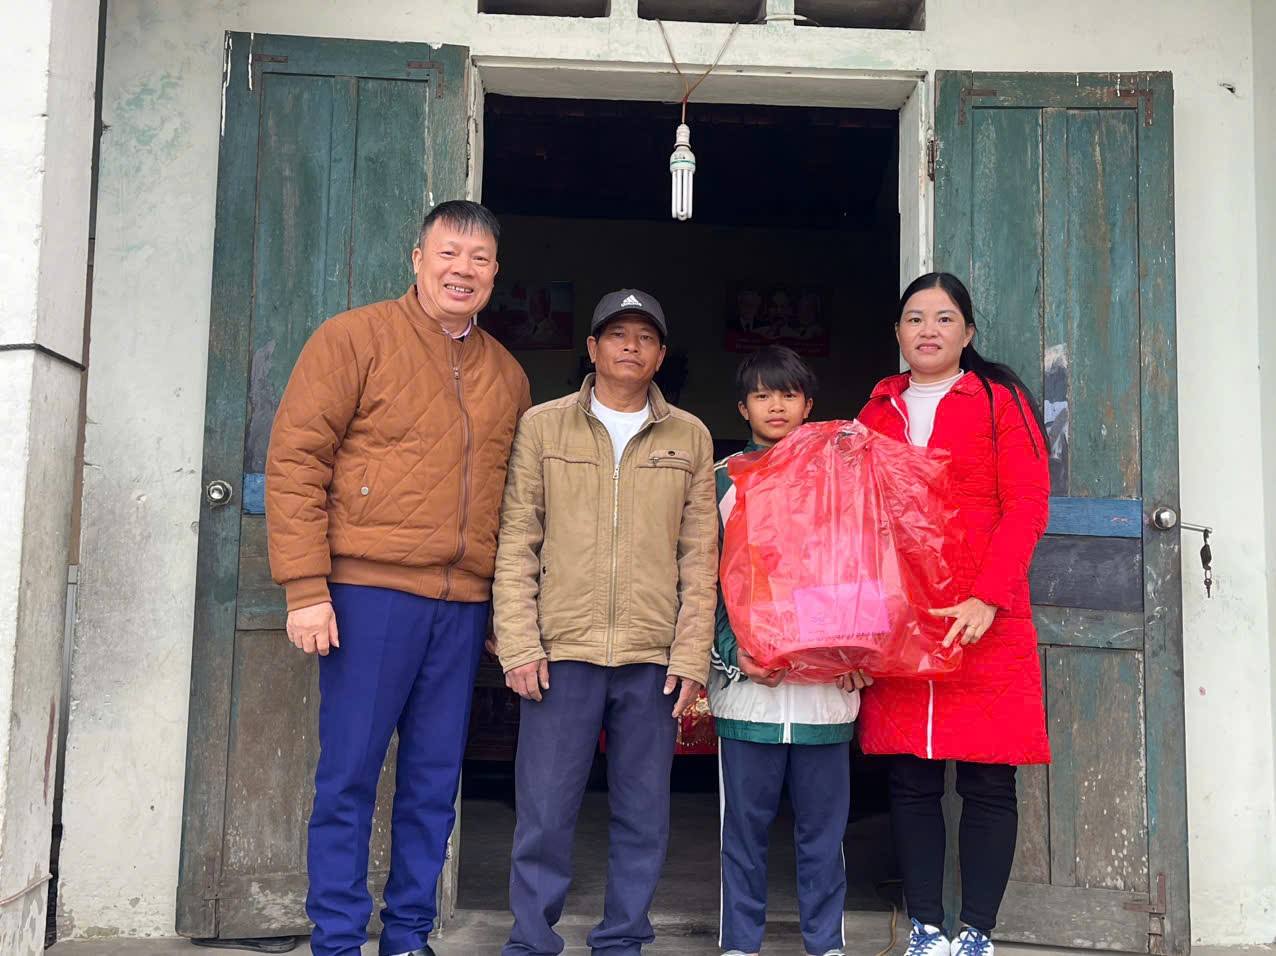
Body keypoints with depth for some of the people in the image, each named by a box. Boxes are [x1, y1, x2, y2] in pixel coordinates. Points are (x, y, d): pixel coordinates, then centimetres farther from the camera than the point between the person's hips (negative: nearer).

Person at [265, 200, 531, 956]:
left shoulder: (507, 374, 15)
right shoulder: (355, 337, 0)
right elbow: (295, 459, -6)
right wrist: (306, 588, -12)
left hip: (464, 603, 5)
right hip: (370, 591, -4)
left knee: (435, 781, 10)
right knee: (349, 775, 2)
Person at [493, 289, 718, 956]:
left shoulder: (690, 438, 10)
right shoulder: (543, 427, 7)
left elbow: (699, 557, 7)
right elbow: (516, 542, 2)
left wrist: (691, 655, 0)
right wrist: (519, 644, -6)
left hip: (654, 658, 2)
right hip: (561, 650, -1)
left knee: (643, 815, 8)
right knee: (544, 813, 2)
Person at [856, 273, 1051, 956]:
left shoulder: (999, 400, 4)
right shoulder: (877, 412, 14)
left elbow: (1026, 507, -4)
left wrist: (987, 599, -15)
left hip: (986, 626, -3)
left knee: (987, 784, 3)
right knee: (910, 781, 6)